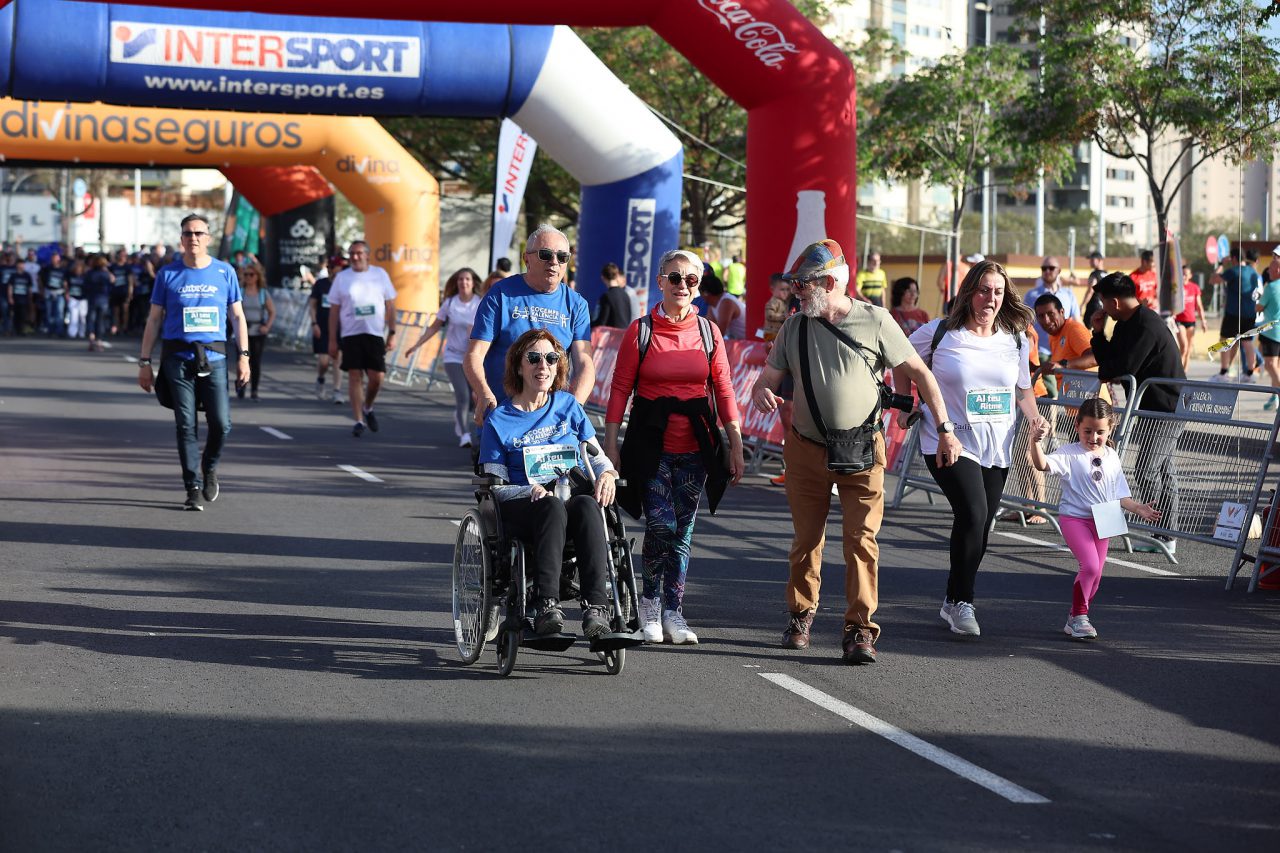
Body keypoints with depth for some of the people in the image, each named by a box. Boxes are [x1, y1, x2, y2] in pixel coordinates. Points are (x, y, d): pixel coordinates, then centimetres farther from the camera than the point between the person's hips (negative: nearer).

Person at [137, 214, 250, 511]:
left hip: (214, 357, 1)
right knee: (186, 426, -2)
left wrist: (243, 356, 3)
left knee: (221, 423, -6)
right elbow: (154, 320, 9)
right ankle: (193, 489, 4)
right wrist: (144, 362, 4)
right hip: (178, 358, 0)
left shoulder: (225, 272, 8)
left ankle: (209, 468, 23)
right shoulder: (168, 274, 6)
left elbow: (237, 317, 12)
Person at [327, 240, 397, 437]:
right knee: (354, 376, -3)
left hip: (375, 333, 0)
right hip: (350, 334, 0)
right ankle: (359, 421, 3)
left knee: (377, 377, -5)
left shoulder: (380, 274, 6)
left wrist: (392, 333, 2)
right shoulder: (341, 277, 5)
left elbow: (390, 305, 9)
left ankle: (368, 408, 23)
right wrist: (332, 340, 1)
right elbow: (334, 310, 6)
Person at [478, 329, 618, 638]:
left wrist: (607, 473, -2)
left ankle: (596, 608, -49)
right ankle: (546, 607, -52)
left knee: (587, 506, -36)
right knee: (552, 506, -39)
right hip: (521, 509, -2)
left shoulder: (568, 405, 18)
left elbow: (597, 456, 23)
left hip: (576, 499, 2)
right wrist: (532, 491, -15)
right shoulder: (499, 420, 9)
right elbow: (495, 487, 5)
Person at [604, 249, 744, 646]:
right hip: (652, 445, -3)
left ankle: (673, 611, 15)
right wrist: (611, 445, -4)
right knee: (661, 524, -12)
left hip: (695, 448, 3)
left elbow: (724, 390, 7)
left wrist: (736, 446, 4)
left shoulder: (708, 331, 5)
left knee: (683, 529, 5)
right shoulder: (640, 330, -1)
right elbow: (620, 389, 0)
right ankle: (650, 599, 11)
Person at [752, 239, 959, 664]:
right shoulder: (794, 327, 4)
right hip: (806, 452, 3)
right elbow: (768, 377, 7)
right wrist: (761, 392, -19)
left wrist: (945, 428, -4)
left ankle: (859, 630, -7)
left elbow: (918, 373, 0)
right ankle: (801, 614, 30)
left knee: (862, 540, -10)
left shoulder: (875, 321, -5)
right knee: (807, 539, 11)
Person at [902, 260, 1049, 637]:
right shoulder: (938, 334, -5)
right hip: (949, 443, -5)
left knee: (980, 528, 9)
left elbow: (1023, 388, 20)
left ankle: (955, 602, 27)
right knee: (973, 514, -21)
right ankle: (960, 602, -6)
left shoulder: (1016, 341, 6)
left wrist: (1034, 416, 2)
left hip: (996, 448, 5)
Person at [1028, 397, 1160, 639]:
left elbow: (1119, 496, 14)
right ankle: (1079, 615, -5)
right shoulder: (1069, 454, -9)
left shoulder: (1111, 457, 8)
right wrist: (1036, 442, -42)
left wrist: (1139, 508, 2)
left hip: (1102, 521, 6)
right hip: (1074, 517, -6)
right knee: (1090, 565, -21)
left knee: (1095, 575, 8)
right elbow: (1042, 464, -27)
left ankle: (1075, 618, 27)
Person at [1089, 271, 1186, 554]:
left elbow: (1124, 368, -23)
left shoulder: (1147, 326, -20)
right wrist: (1098, 332, 6)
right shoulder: (1126, 324, 12)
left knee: (1146, 470, -11)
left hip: (1166, 408, -10)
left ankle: (1164, 537, -7)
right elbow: (1108, 360, 15)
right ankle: (1165, 537, 15)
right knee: (1164, 472, 11)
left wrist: (1103, 374, -2)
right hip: (1153, 407, 10)